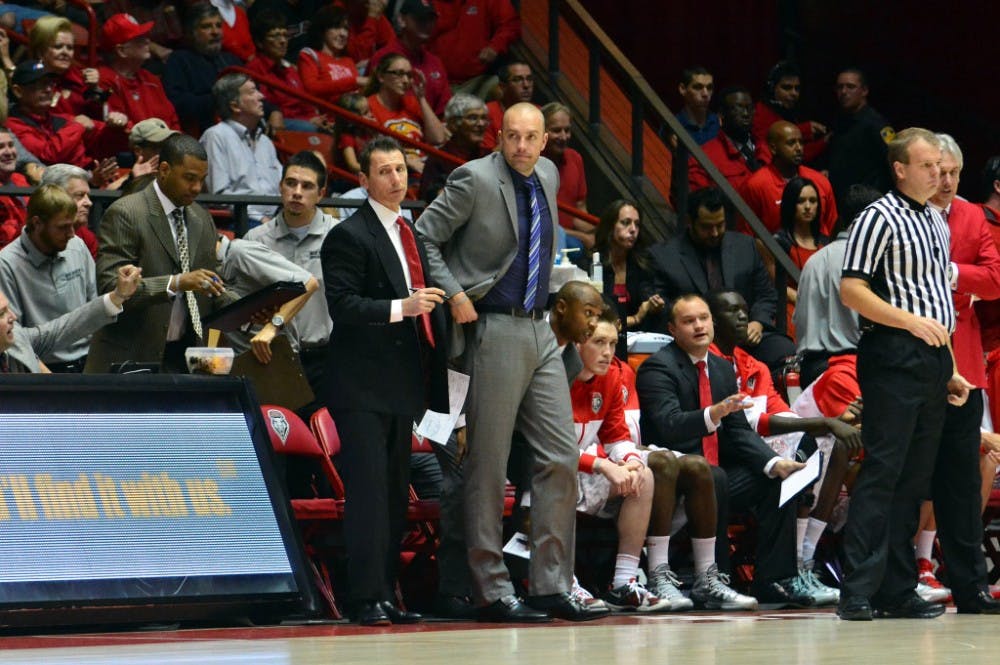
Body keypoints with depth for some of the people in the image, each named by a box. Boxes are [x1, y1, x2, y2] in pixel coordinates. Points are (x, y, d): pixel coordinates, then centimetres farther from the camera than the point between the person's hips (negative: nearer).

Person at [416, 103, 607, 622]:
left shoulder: (548, 176, 11)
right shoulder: (475, 180, -10)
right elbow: (425, 237, -8)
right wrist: (454, 295, -15)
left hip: (540, 330, 7)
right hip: (495, 330, -7)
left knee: (561, 458, 4)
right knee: (488, 466, -2)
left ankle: (552, 587, 9)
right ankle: (493, 593, 3)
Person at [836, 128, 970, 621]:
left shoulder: (938, 223, 20)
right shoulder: (879, 218, -5)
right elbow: (851, 290, -13)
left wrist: (951, 370, 18)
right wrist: (912, 321, -19)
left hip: (933, 359, 8)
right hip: (894, 357, -8)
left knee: (916, 478, 7)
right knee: (883, 470, -12)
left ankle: (898, 591, 10)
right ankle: (858, 592, -14)